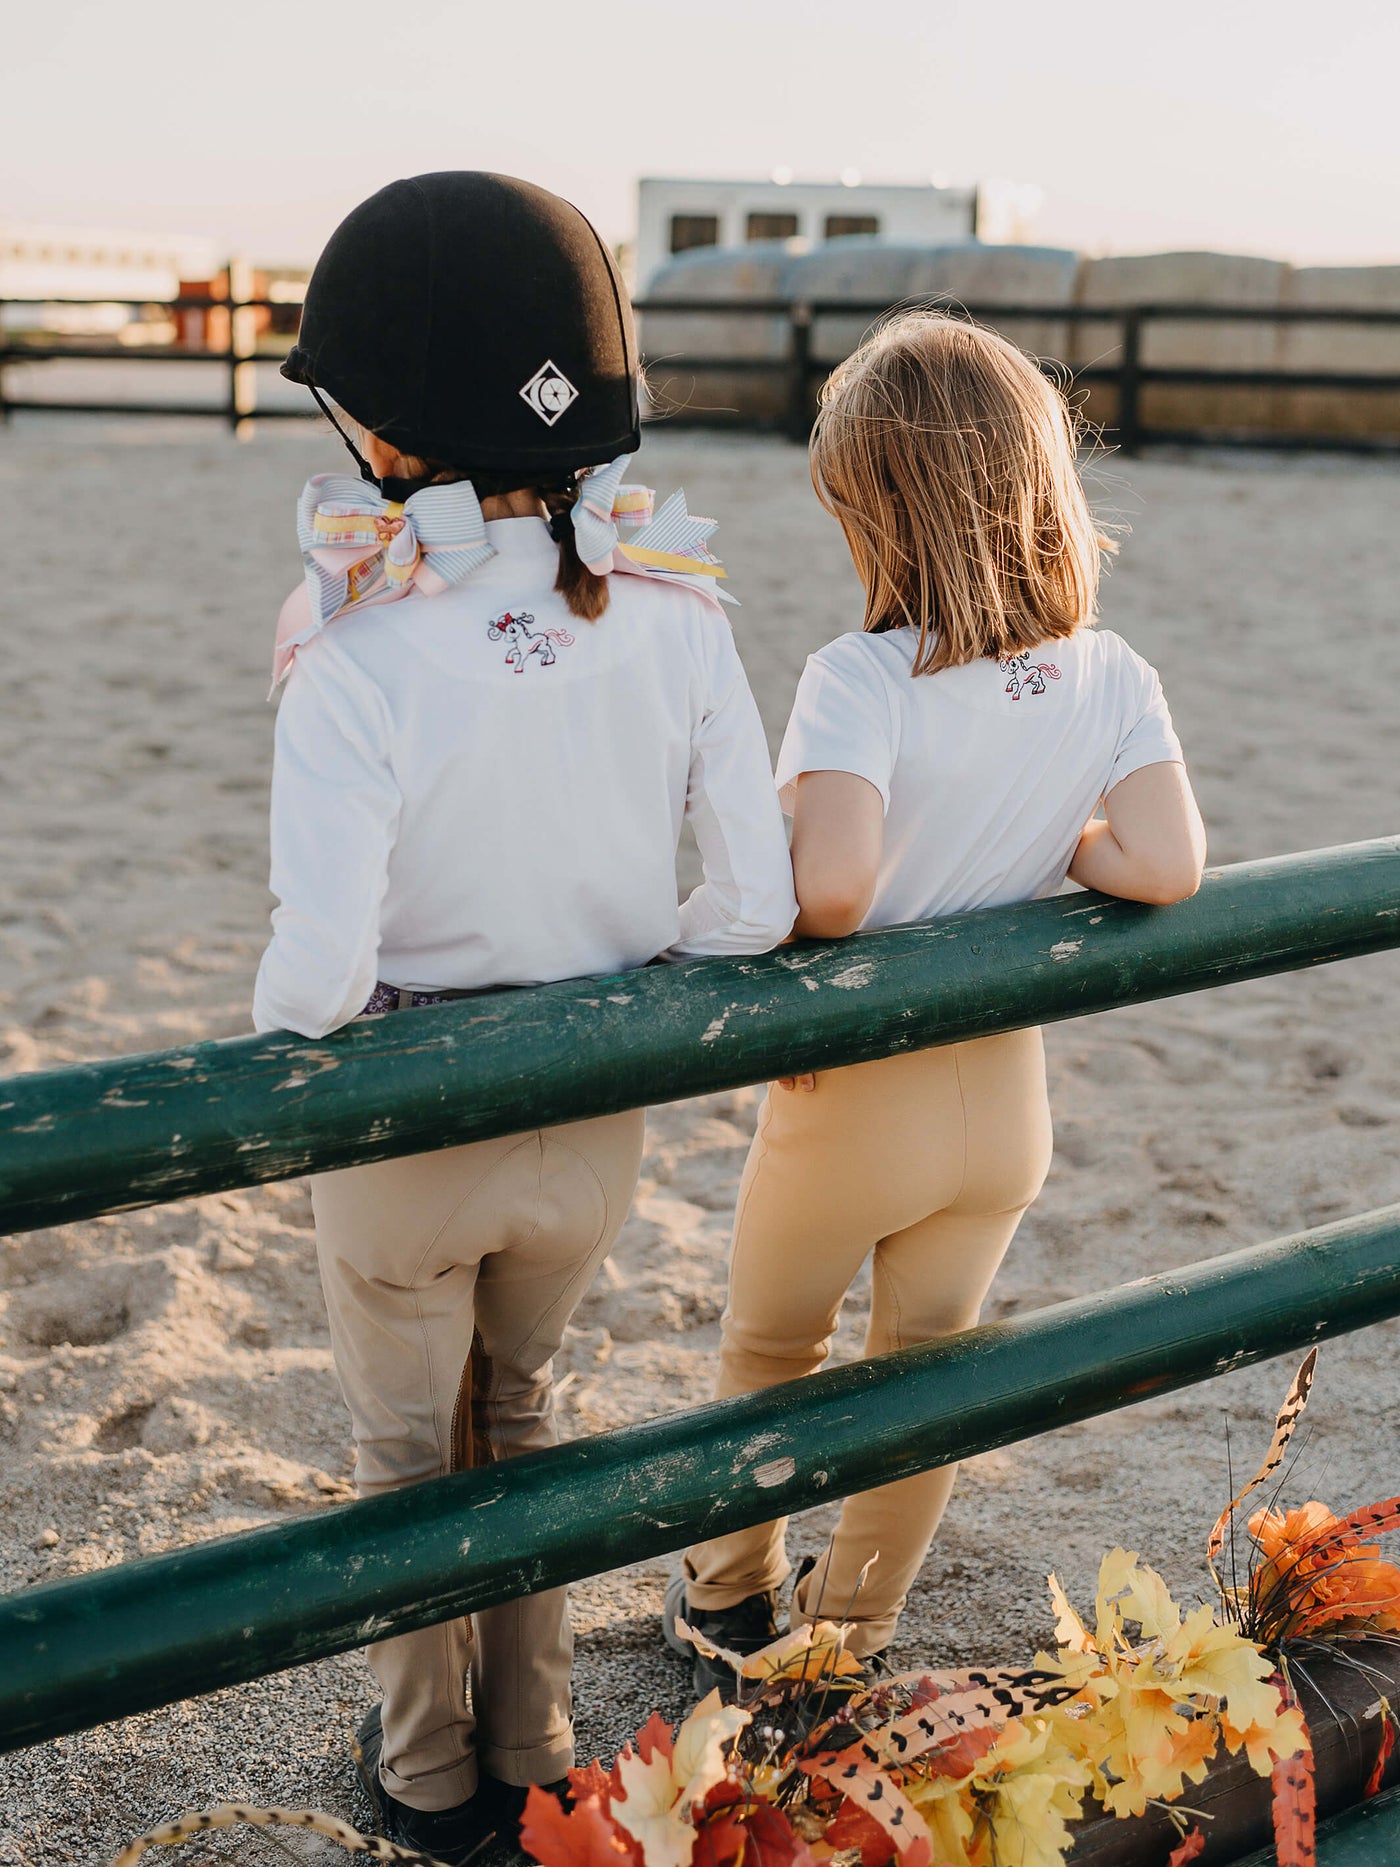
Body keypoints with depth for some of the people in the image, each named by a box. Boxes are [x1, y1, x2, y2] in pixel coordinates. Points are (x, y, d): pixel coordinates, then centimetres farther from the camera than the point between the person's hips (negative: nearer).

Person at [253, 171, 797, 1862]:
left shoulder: (359, 670, -27)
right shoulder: (677, 624, -14)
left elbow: (316, 974, -29)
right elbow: (755, 911, -11)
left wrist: (273, 1034, -6)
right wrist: (615, 997, 7)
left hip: (405, 1141, -4)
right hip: (592, 1132, 4)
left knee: (407, 1453, 22)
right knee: (519, 1414, 30)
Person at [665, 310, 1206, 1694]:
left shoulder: (862, 678, -26)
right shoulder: (1114, 680, -12)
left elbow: (829, 882, -38)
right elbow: (1169, 865, -19)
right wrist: (1052, 851, -1)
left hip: (848, 1100, -4)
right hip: (1004, 1098, 4)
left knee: (768, 1355, 24)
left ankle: (729, 1604, 43)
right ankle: (850, 1639, 42)